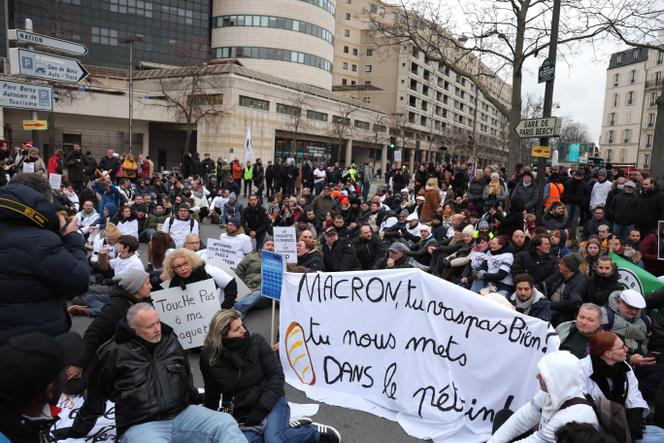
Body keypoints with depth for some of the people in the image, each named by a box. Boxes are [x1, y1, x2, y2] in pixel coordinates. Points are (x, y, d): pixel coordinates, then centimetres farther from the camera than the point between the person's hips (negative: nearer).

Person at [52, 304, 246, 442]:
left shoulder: (170, 341, 10)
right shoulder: (115, 353, -2)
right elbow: (96, 397, 11)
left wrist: (196, 403, 27)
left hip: (183, 414, 4)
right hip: (142, 425, -4)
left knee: (226, 424, -20)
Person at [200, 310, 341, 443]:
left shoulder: (256, 342, -11)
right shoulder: (209, 357, -6)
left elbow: (277, 376, -9)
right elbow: (211, 391, 12)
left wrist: (261, 408, -17)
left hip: (270, 402, -2)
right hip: (242, 413, 2)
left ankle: (315, 432, -5)